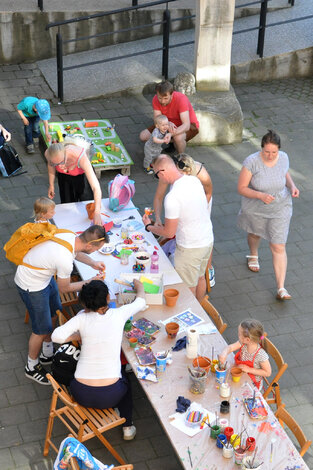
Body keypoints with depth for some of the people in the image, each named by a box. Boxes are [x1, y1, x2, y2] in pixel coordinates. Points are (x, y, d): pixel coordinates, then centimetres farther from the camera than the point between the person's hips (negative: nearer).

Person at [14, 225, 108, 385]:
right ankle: (32, 367, 29)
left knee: (53, 314, 24)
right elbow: (64, 288, -17)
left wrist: (93, 263, 4)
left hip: (45, 276, 9)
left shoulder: (71, 236, -14)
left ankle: (47, 354, 45)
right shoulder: (65, 260, -38)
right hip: (31, 286, -9)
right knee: (41, 329, 6)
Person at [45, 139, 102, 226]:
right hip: (64, 176, 2)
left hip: (81, 175, -2)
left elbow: (96, 187, -51)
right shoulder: (48, 154, -36)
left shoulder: (80, 156, -47)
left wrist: (97, 213, -59)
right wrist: (51, 185, 2)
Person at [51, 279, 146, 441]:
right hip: (110, 396, -1)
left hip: (81, 395, 1)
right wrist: (139, 286, 36)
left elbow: (56, 336, -13)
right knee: (123, 380, 35)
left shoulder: (82, 318, -5)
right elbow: (141, 302, 14)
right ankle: (127, 428, 41)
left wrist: (78, 336, 6)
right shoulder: (118, 314, -4)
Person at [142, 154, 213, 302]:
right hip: (208, 240, 8)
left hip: (190, 249, -8)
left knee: (188, 288, 12)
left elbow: (169, 233, -20)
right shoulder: (195, 180, -4)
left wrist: (149, 226, -1)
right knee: (200, 277, 28)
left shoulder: (172, 197, -29)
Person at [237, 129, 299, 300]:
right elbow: (241, 188, -22)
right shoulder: (251, 162, -28)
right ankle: (253, 255, 66)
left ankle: (281, 289, 3)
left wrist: (292, 186, -12)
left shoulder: (283, 158, -16)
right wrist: (260, 195, -37)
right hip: (255, 208, -1)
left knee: (278, 247, -2)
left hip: (280, 208, 1)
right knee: (255, 233, 29)